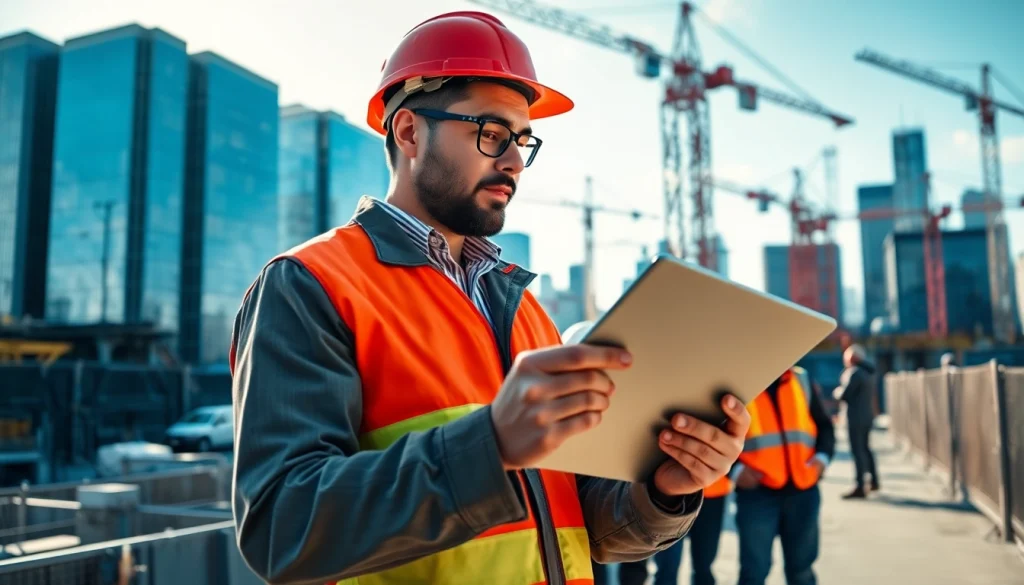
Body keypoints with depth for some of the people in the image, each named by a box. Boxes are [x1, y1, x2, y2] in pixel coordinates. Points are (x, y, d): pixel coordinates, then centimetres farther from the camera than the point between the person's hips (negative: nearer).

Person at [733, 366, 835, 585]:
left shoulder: (801, 379, 11)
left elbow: (824, 424, 14)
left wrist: (823, 456, -4)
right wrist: (735, 468, -16)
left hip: (803, 490, 4)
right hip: (756, 491, -4)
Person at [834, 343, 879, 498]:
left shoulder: (855, 372, -18)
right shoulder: (868, 372, 12)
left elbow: (843, 395, -19)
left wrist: (837, 391, -1)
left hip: (856, 417, -10)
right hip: (868, 415, 10)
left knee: (858, 451, -9)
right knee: (865, 448, 20)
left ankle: (860, 488, -9)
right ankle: (874, 481, 30)